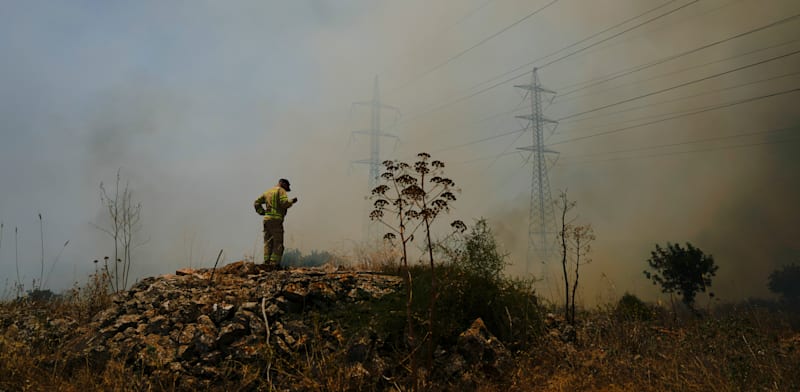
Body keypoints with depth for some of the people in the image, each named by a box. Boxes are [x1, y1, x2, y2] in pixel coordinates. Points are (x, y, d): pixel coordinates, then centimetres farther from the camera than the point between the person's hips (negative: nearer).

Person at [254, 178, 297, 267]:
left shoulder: (268, 192, 22)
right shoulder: (281, 190, -1)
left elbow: (257, 203, 22)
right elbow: (284, 203, -16)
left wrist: (262, 212, 17)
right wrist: (292, 201, 2)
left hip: (267, 219, 7)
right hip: (276, 219, -7)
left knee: (268, 242, 9)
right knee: (278, 243, -4)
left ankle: (267, 263, 5)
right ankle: (274, 264, -8)